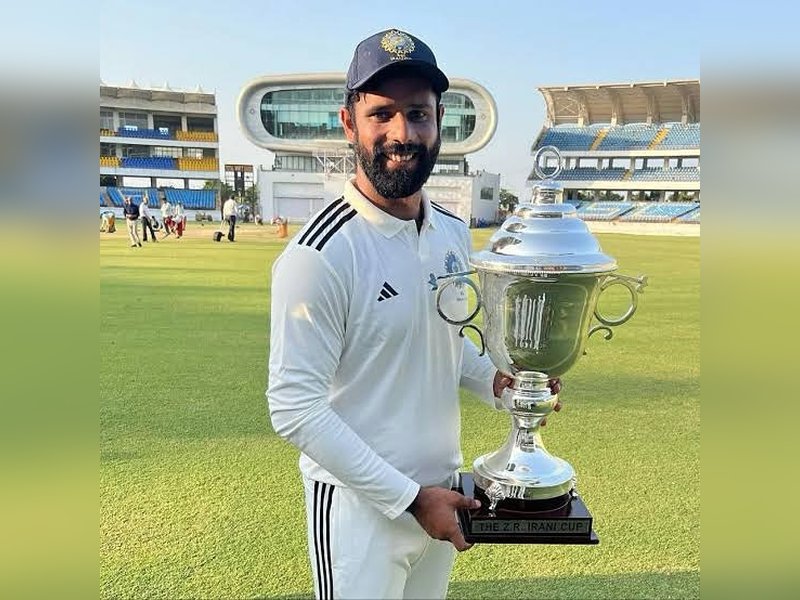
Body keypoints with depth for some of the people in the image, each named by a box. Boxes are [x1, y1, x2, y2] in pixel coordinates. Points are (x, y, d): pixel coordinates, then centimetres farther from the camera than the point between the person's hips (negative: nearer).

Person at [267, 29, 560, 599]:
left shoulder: (454, 232, -1)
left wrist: (495, 382, -6)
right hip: (359, 504, -6)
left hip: (441, 490, 7)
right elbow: (294, 408, -21)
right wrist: (409, 497, -19)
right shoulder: (319, 254, -23)